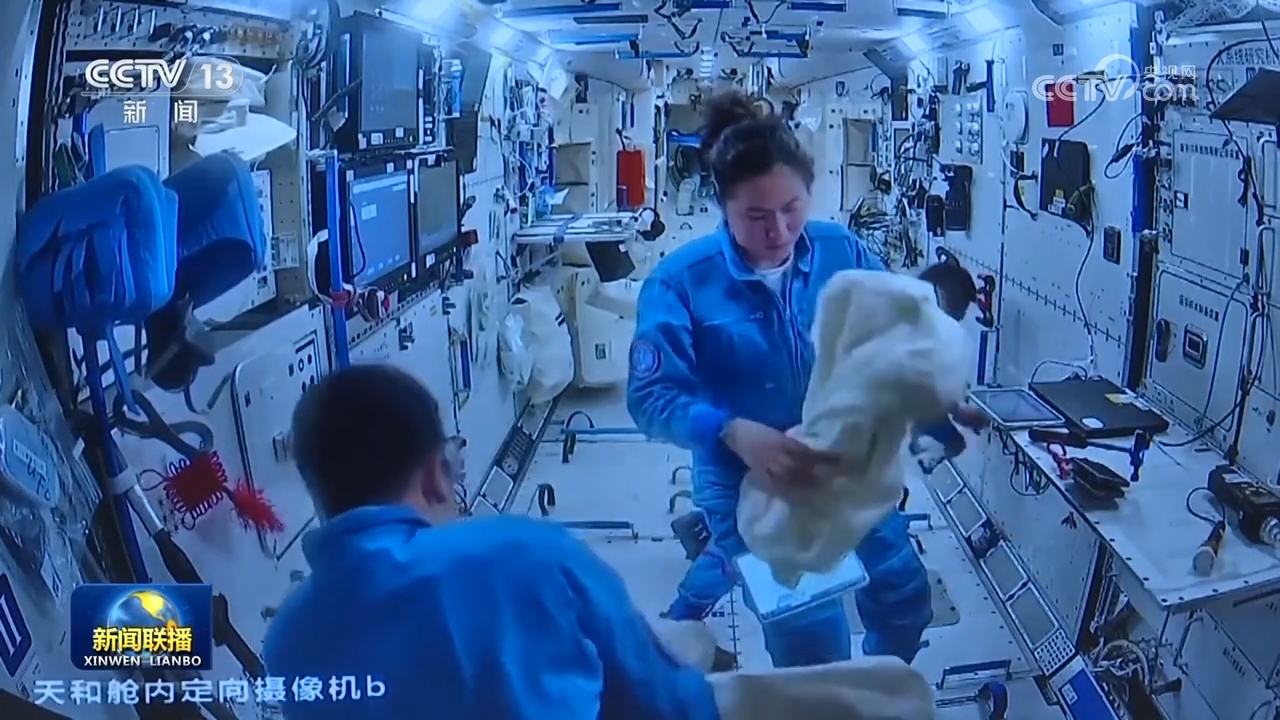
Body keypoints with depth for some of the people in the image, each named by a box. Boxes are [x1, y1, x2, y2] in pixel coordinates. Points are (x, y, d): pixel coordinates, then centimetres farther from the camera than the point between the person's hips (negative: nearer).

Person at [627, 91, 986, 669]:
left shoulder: (843, 253, -7)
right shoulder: (680, 281, -19)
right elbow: (650, 397, -22)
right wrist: (735, 432, -38)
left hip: (846, 468, 5)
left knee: (906, 601, 21)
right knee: (816, 650, -2)